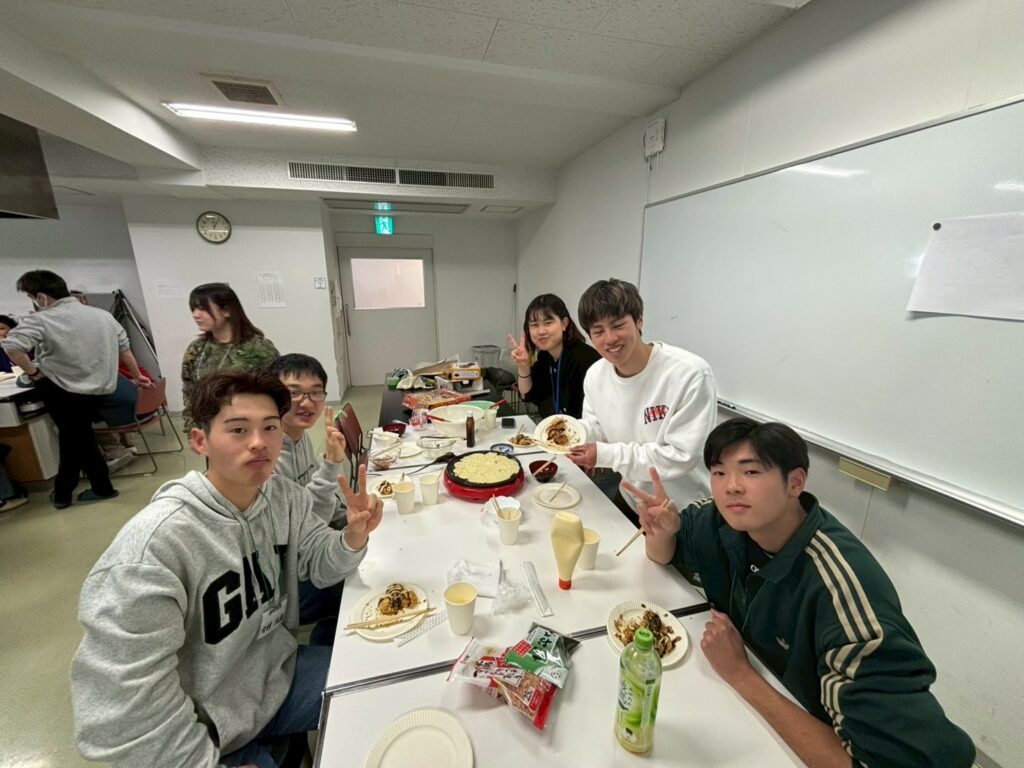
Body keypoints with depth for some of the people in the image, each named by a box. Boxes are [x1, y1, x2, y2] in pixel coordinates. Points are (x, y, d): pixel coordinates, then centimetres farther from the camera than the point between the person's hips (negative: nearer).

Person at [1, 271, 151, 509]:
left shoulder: (42, 319, -14)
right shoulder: (103, 315, 5)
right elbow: (124, 348, 12)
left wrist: (32, 372, -12)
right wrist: (137, 377, 22)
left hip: (63, 390, -5)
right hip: (100, 388, 5)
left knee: (77, 438, 12)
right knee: (75, 435, 18)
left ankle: (102, 488, 21)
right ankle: (62, 493, 28)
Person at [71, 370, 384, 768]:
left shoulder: (283, 495, -9)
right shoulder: (154, 543, -29)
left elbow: (318, 564, 1)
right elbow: (122, 703, -24)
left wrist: (354, 537, -21)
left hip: (279, 675, 6)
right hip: (207, 735, -5)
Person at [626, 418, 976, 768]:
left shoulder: (845, 593, -32)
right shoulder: (732, 520, -15)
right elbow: (664, 554, -1)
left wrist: (740, 674, -26)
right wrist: (662, 529, -23)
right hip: (732, 696, 5)